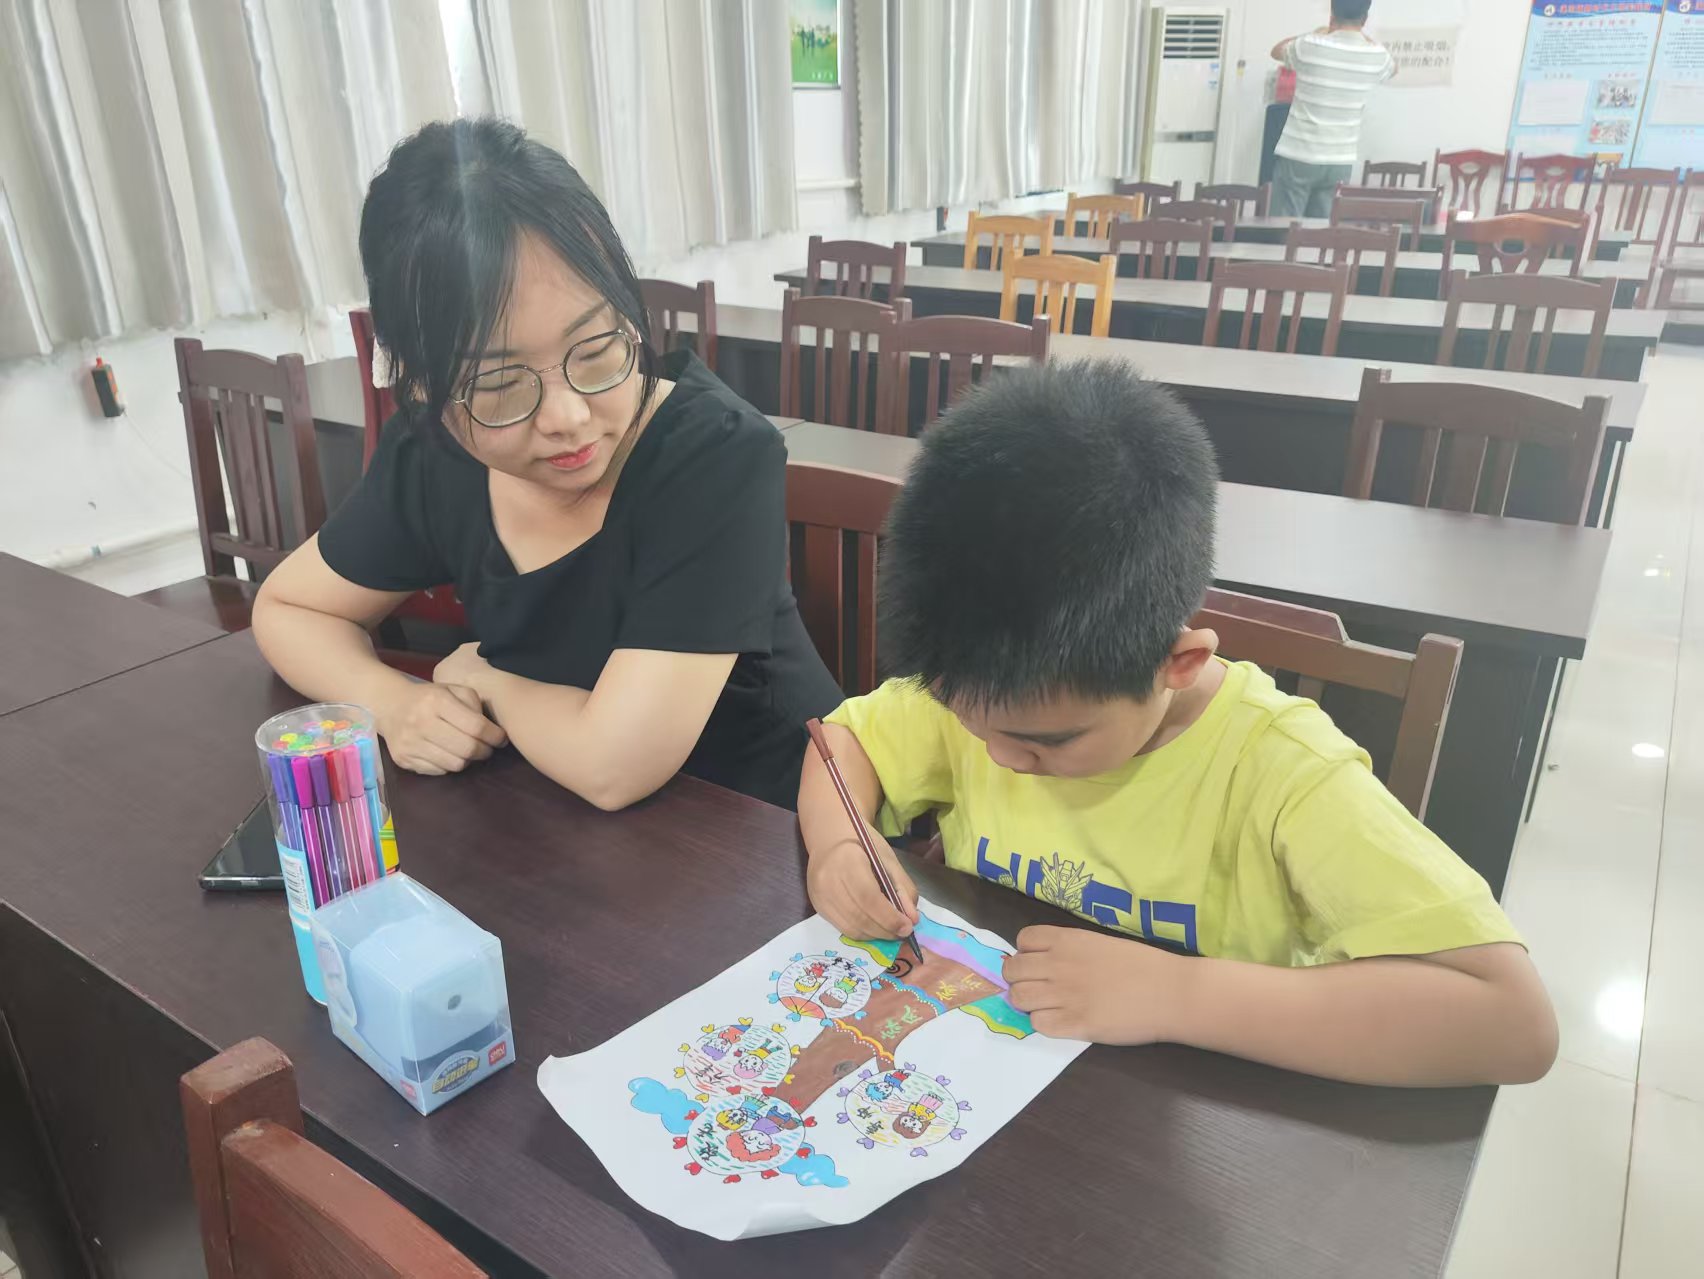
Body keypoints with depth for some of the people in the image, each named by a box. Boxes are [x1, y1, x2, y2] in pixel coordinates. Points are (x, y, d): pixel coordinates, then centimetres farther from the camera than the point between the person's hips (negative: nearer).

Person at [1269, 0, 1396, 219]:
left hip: (1297, 157, -3)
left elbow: (1277, 50, 14)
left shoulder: (1310, 46, -10)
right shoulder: (1377, 56, 0)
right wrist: (1364, 36, 36)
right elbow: (1393, 67, 27)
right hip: (1341, 162, 3)